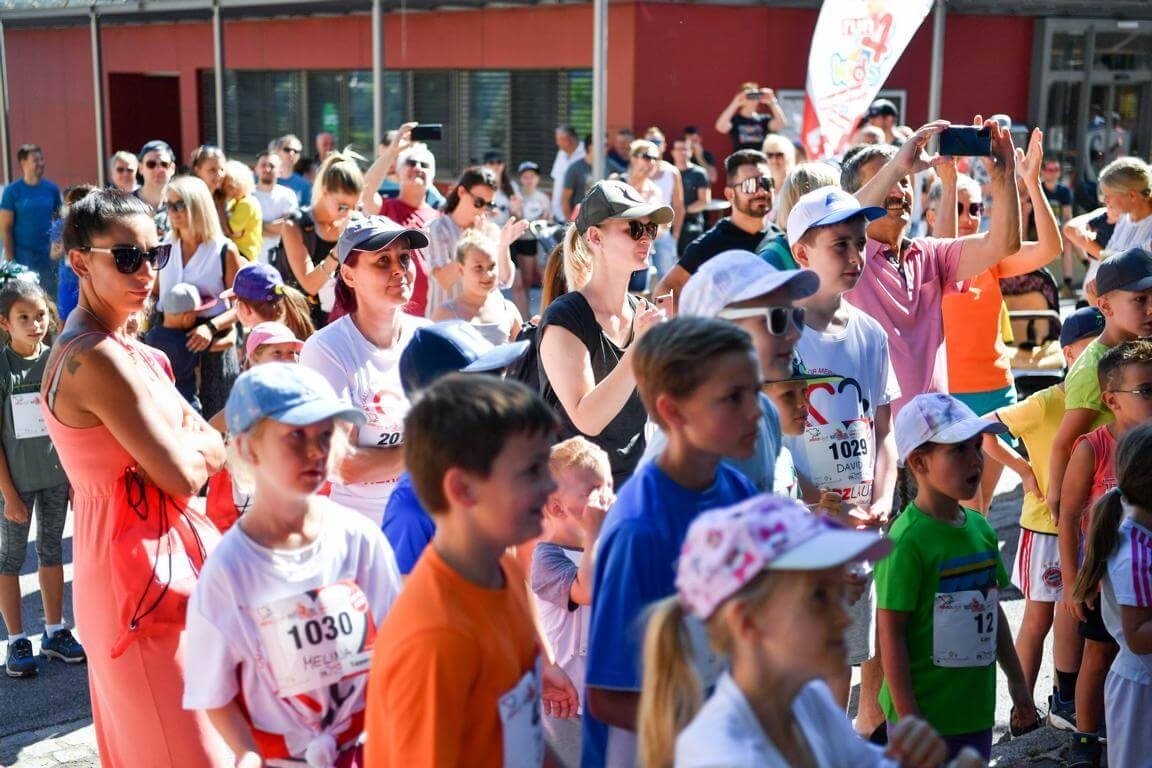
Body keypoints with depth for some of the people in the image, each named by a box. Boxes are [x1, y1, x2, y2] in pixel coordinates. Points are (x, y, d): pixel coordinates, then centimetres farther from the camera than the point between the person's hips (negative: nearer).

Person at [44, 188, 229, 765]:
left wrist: (181, 448, -11)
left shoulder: (121, 348, 10)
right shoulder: (96, 359, -22)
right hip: (138, 567, -10)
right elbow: (183, 475, -21)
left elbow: (213, 447, 8)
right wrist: (192, 445, -3)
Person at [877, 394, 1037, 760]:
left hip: (977, 707, 7)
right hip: (925, 715, -7)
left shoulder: (981, 528, 4)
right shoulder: (907, 540, -19)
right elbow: (890, 633, -18)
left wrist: (1016, 681, 20)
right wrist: (908, 719, -18)